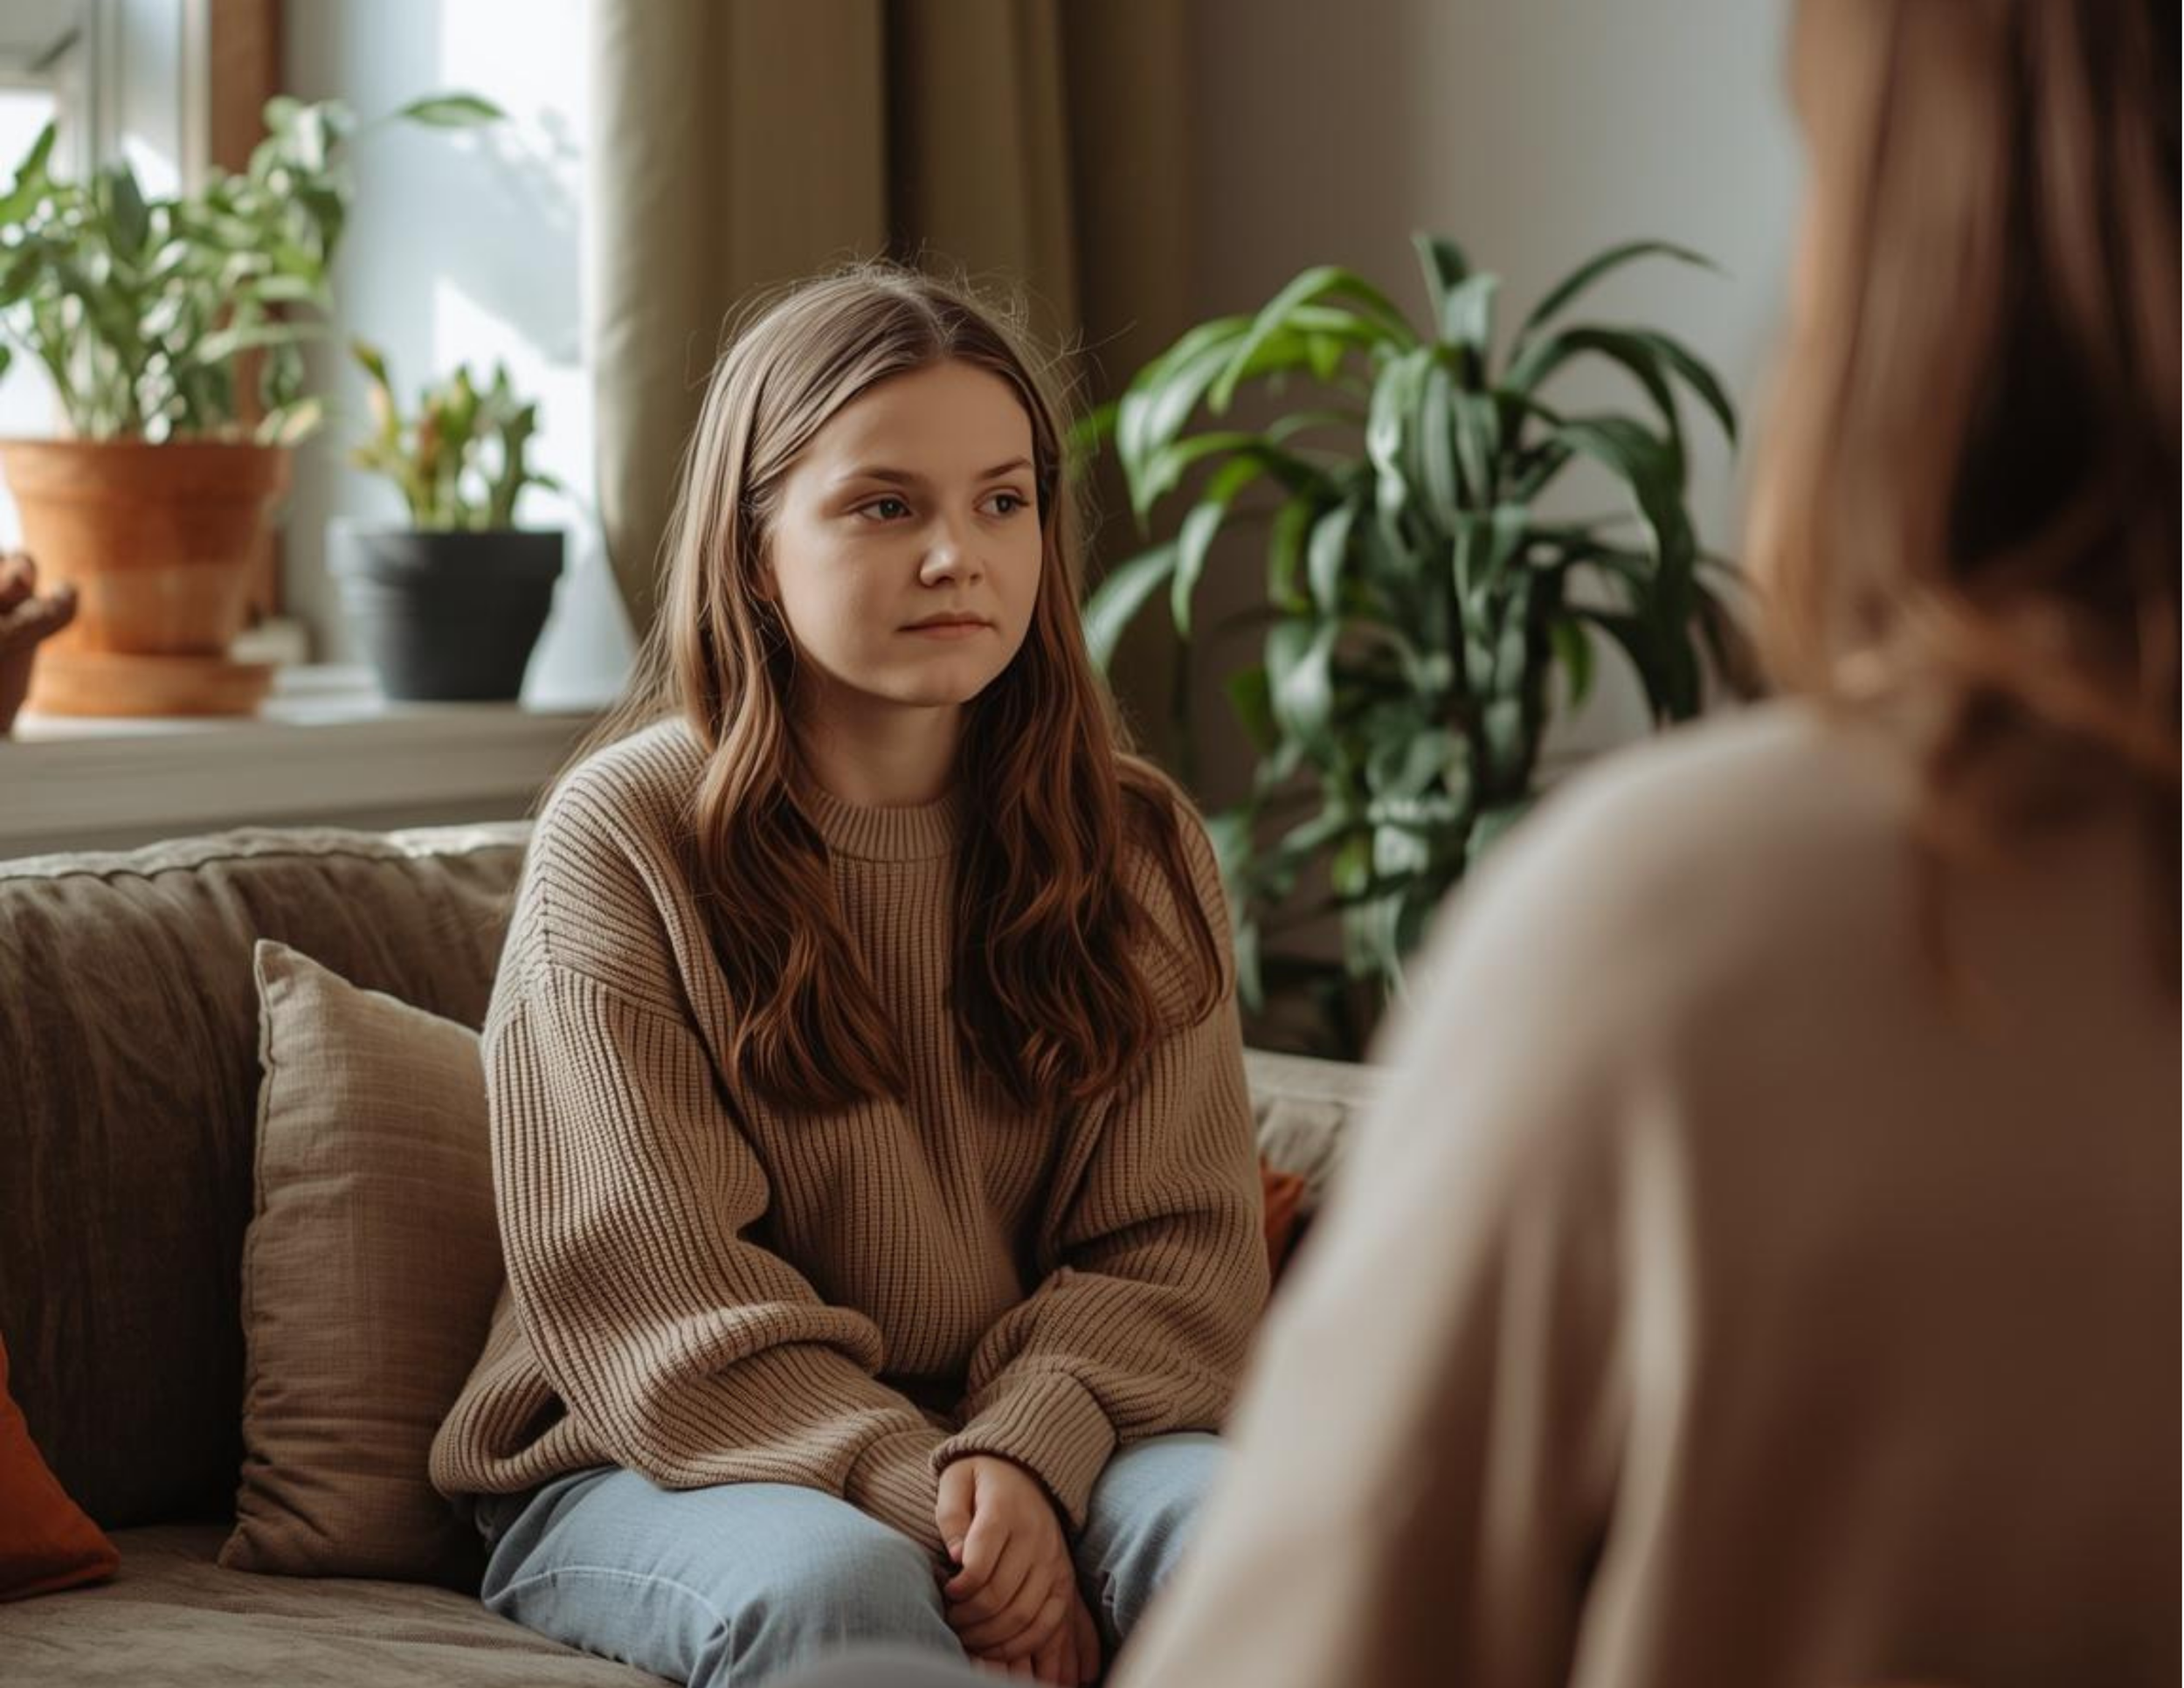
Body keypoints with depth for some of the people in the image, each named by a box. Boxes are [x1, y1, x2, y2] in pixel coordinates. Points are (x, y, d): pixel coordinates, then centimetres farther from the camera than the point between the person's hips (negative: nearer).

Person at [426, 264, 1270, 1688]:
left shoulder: (1134, 847, 5)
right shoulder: (625, 839, -5)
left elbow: (1176, 1244, -1)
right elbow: (665, 1304, -11)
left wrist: (1025, 1457, -22)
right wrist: (921, 1496, -24)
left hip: (1046, 1433, 2)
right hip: (666, 1470, -2)